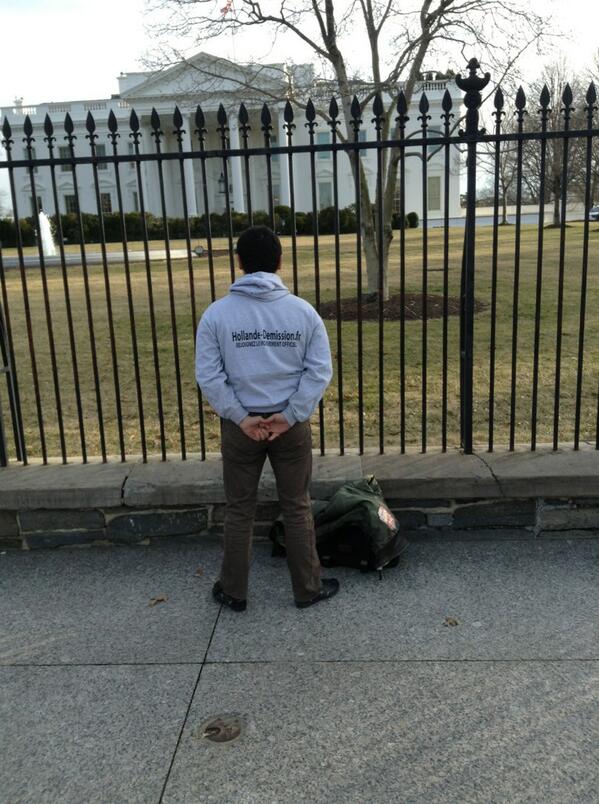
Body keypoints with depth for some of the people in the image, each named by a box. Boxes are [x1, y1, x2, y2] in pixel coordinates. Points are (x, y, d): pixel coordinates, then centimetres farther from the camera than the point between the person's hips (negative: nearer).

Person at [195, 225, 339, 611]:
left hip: (239, 426, 0)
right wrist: (290, 416, -9)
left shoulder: (217, 313, -7)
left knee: (239, 511, 13)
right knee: (297, 508, 13)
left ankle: (234, 591, 27)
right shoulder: (303, 311, -5)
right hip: (291, 424, 0)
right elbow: (320, 371, -9)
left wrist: (240, 418, -7)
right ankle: (308, 588, 26)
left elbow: (208, 375, -10)